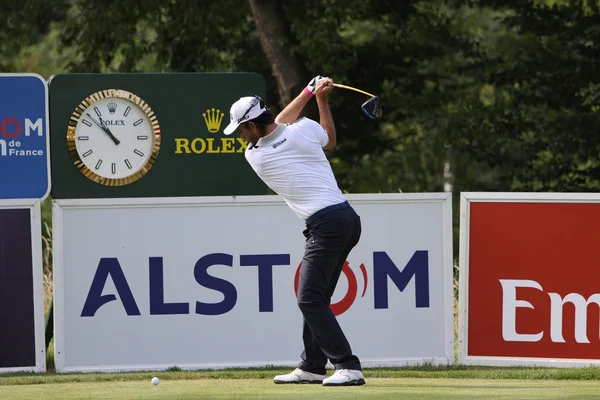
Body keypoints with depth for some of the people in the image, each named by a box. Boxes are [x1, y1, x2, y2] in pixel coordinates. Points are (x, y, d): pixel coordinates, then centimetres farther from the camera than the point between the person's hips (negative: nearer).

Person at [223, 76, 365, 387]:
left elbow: (278, 125, 15)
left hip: (326, 225, -8)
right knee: (314, 297, 16)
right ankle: (311, 367, 21)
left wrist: (309, 92, 23)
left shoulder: (254, 156, -4)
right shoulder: (303, 129, 3)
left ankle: (348, 367, -19)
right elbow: (330, 140, 26)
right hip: (348, 218, 8)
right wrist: (321, 98, 31)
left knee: (310, 299, -10)